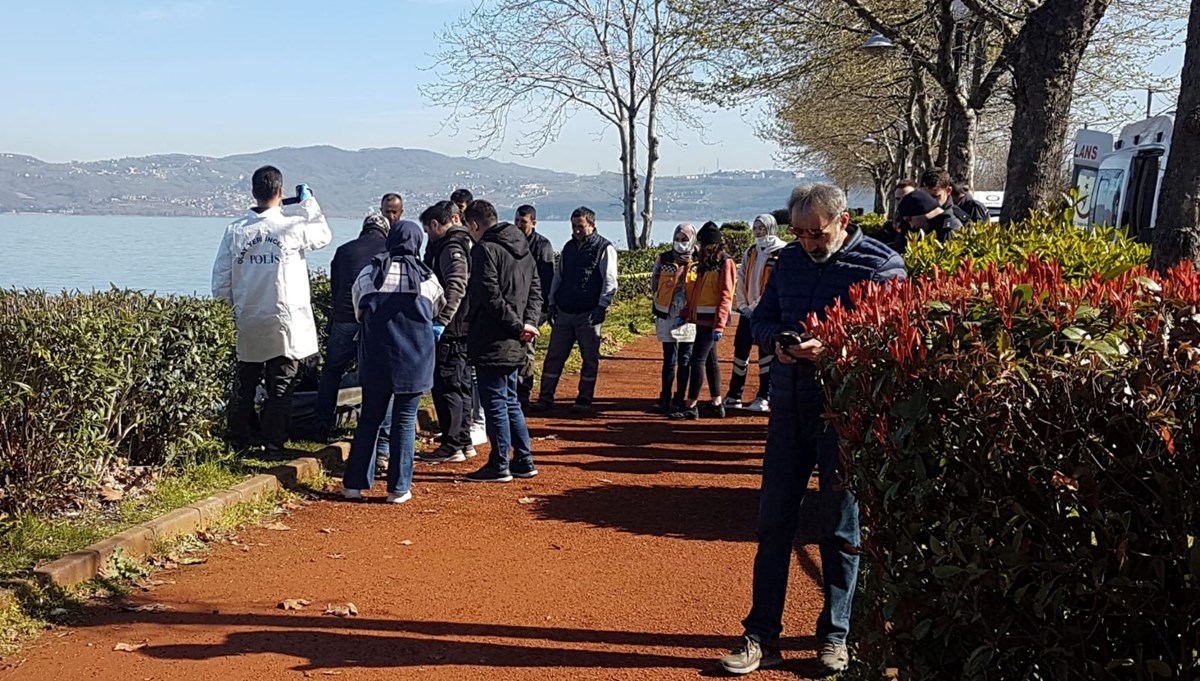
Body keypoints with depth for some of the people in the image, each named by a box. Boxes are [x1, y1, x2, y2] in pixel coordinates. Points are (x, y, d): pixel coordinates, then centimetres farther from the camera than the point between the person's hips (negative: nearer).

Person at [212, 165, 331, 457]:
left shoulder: (235, 230, -3)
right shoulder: (293, 227, -12)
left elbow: (221, 283, -1)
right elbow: (324, 235, 10)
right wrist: (309, 201, 20)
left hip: (248, 326, 3)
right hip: (285, 324, -3)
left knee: (244, 387, 15)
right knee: (281, 388, 5)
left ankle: (238, 443, 22)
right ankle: (275, 445, 8)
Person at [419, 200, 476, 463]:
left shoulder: (451, 248, -13)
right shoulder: (464, 243, 18)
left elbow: (455, 288, -25)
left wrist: (440, 321, -30)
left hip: (453, 330, -10)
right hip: (465, 328, 10)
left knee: (446, 386, -5)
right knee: (460, 385, 15)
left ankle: (452, 446, -1)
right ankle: (464, 442, 23)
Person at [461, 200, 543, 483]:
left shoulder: (485, 249, -13)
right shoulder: (522, 248, 14)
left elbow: (491, 297, -21)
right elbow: (535, 290, 13)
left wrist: (519, 325, -15)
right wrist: (529, 322, 0)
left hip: (491, 342, -9)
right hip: (514, 344, 9)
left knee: (495, 403, -1)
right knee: (510, 401, 17)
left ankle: (499, 466, 6)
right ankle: (524, 461, 20)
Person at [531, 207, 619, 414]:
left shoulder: (604, 248, -3)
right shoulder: (569, 248, 15)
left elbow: (610, 282, -8)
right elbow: (558, 277, 21)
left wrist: (602, 307, -15)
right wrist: (552, 303, 12)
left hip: (589, 314, -5)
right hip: (564, 312, 5)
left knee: (590, 359, 2)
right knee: (554, 357, 5)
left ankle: (584, 401, 11)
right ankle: (545, 398, 11)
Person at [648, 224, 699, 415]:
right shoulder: (663, 260, 4)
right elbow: (654, 284, 12)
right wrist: (658, 306, 6)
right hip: (667, 316, 0)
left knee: (685, 361, 6)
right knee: (669, 360, 2)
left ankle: (680, 400, 14)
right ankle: (665, 400, 7)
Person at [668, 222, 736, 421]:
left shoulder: (725, 264, -9)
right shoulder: (705, 263, 17)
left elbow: (725, 296, -15)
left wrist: (719, 325, -21)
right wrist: (684, 314, 12)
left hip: (711, 320, -9)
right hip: (702, 318, 9)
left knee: (698, 360, -9)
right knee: (710, 360, 11)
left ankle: (691, 406, -5)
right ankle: (717, 405, 17)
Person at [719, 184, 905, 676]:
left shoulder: (881, 265, -7)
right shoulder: (789, 260, 9)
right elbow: (760, 318, 15)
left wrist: (830, 349, -26)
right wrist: (776, 340, -7)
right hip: (789, 409, 5)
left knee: (841, 529, 9)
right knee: (773, 523, 6)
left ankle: (834, 635, 24)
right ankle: (762, 636, 16)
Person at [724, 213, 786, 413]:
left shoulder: (782, 252, -7)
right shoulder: (750, 253, 14)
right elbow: (741, 280, 13)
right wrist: (742, 305, 2)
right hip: (748, 311, 6)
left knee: (766, 353, -2)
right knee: (740, 350, 7)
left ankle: (764, 397, 5)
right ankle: (734, 395, 15)